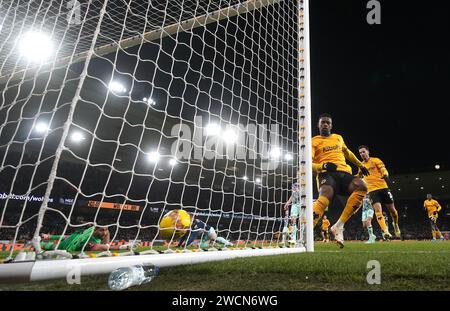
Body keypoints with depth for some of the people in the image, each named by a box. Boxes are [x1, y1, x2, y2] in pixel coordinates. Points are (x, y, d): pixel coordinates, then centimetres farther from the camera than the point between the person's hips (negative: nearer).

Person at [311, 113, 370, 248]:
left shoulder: (338, 138, 26)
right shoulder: (314, 141, 10)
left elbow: (348, 153, 44)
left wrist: (361, 165, 47)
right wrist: (323, 166, -18)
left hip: (344, 172, 5)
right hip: (326, 173, -5)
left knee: (362, 186, -29)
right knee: (325, 197, -39)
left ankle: (338, 226, -26)